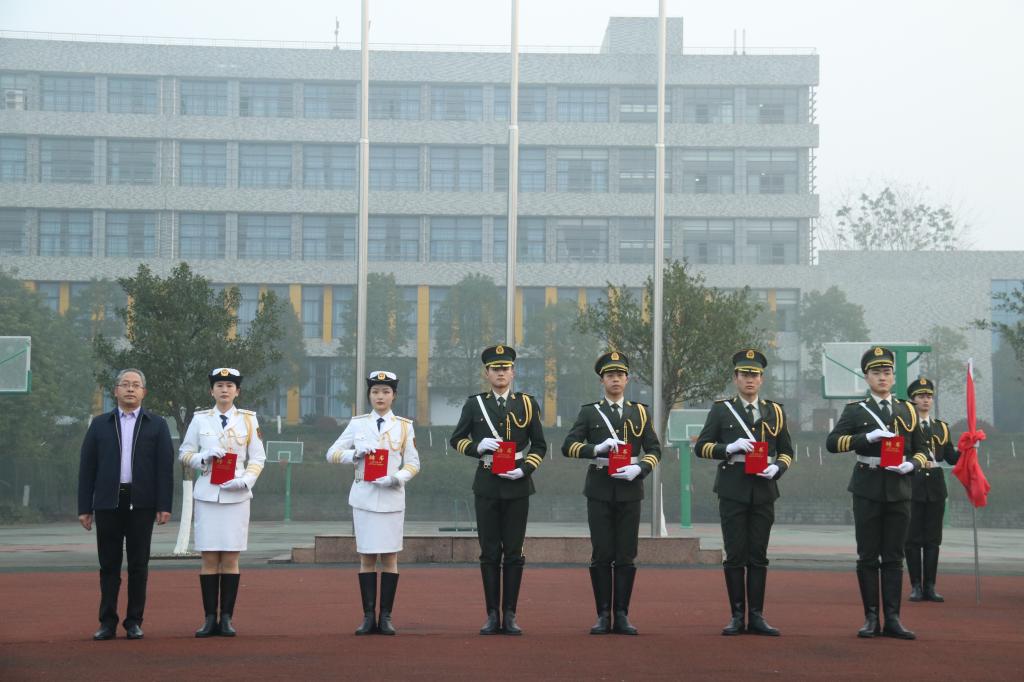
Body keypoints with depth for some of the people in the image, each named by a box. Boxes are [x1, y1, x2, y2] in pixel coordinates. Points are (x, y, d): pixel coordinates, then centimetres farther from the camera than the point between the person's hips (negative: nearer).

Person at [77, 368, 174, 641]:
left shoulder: (157, 425, 9)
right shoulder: (100, 424, 11)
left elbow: (165, 467, 2)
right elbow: (86, 467, 8)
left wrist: (165, 505, -7)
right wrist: (85, 507, 1)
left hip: (141, 503, -1)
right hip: (108, 502, 1)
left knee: (138, 565, 2)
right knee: (109, 564, 3)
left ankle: (134, 622, 8)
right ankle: (108, 623, 8)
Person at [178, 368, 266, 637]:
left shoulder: (248, 420, 7)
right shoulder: (199, 419, 8)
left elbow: (258, 458, 6)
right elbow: (184, 454, 9)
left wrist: (245, 481, -10)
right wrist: (204, 457, -11)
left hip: (236, 495, 0)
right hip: (207, 495, 0)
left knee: (230, 559, -1)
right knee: (209, 559, -1)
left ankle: (227, 618, 4)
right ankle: (210, 618, 4)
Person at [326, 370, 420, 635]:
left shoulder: (404, 426, 7)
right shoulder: (357, 424, 7)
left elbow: (413, 463, 5)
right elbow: (332, 454, 6)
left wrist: (396, 478, -14)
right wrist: (356, 453, -12)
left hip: (391, 497, 0)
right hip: (364, 497, 0)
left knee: (389, 557, 0)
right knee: (367, 557, 2)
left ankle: (386, 616, 5)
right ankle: (369, 616, 6)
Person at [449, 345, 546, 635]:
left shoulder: (528, 404, 5)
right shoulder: (474, 404, 5)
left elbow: (539, 445, 7)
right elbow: (456, 439, 9)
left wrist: (524, 469, -9)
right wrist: (478, 447, -10)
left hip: (517, 485, 0)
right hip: (486, 486, 0)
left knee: (514, 553, 2)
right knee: (489, 553, 2)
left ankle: (510, 615, 8)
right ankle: (492, 615, 8)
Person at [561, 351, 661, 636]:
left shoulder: (640, 412, 10)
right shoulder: (589, 412, 7)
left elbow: (654, 450, 7)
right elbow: (568, 446, -2)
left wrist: (638, 469, -12)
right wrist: (596, 449, -17)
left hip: (629, 489, 1)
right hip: (600, 491, -1)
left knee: (626, 556, 1)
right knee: (601, 555, -1)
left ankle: (622, 616, 7)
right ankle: (603, 616, 5)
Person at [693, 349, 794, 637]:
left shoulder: (775, 412, 13)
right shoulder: (721, 410, 7)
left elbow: (787, 451, 14)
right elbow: (701, 446, 2)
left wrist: (777, 468, -6)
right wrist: (730, 448, -14)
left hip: (764, 489, 2)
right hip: (733, 491, -2)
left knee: (758, 556, 3)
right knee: (735, 555, -1)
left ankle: (756, 616, 7)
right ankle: (738, 616, 4)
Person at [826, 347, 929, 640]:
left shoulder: (908, 411, 13)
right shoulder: (855, 410, 5)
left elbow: (921, 450, 15)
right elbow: (832, 442, -8)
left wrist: (911, 465, -7)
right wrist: (868, 437, -19)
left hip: (899, 489, 2)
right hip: (868, 489, -2)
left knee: (894, 557, 3)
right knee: (868, 557, 0)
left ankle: (892, 619, 5)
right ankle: (871, 618, 5)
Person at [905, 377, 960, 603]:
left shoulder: (942, 427, 15)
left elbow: (952, 458, 11)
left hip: (935, 485, 4)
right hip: (911, 485, -4)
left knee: (933, 539, 4)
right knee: (913, 538, -1)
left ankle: (930, 587, 8)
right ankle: (916, 586, 5)